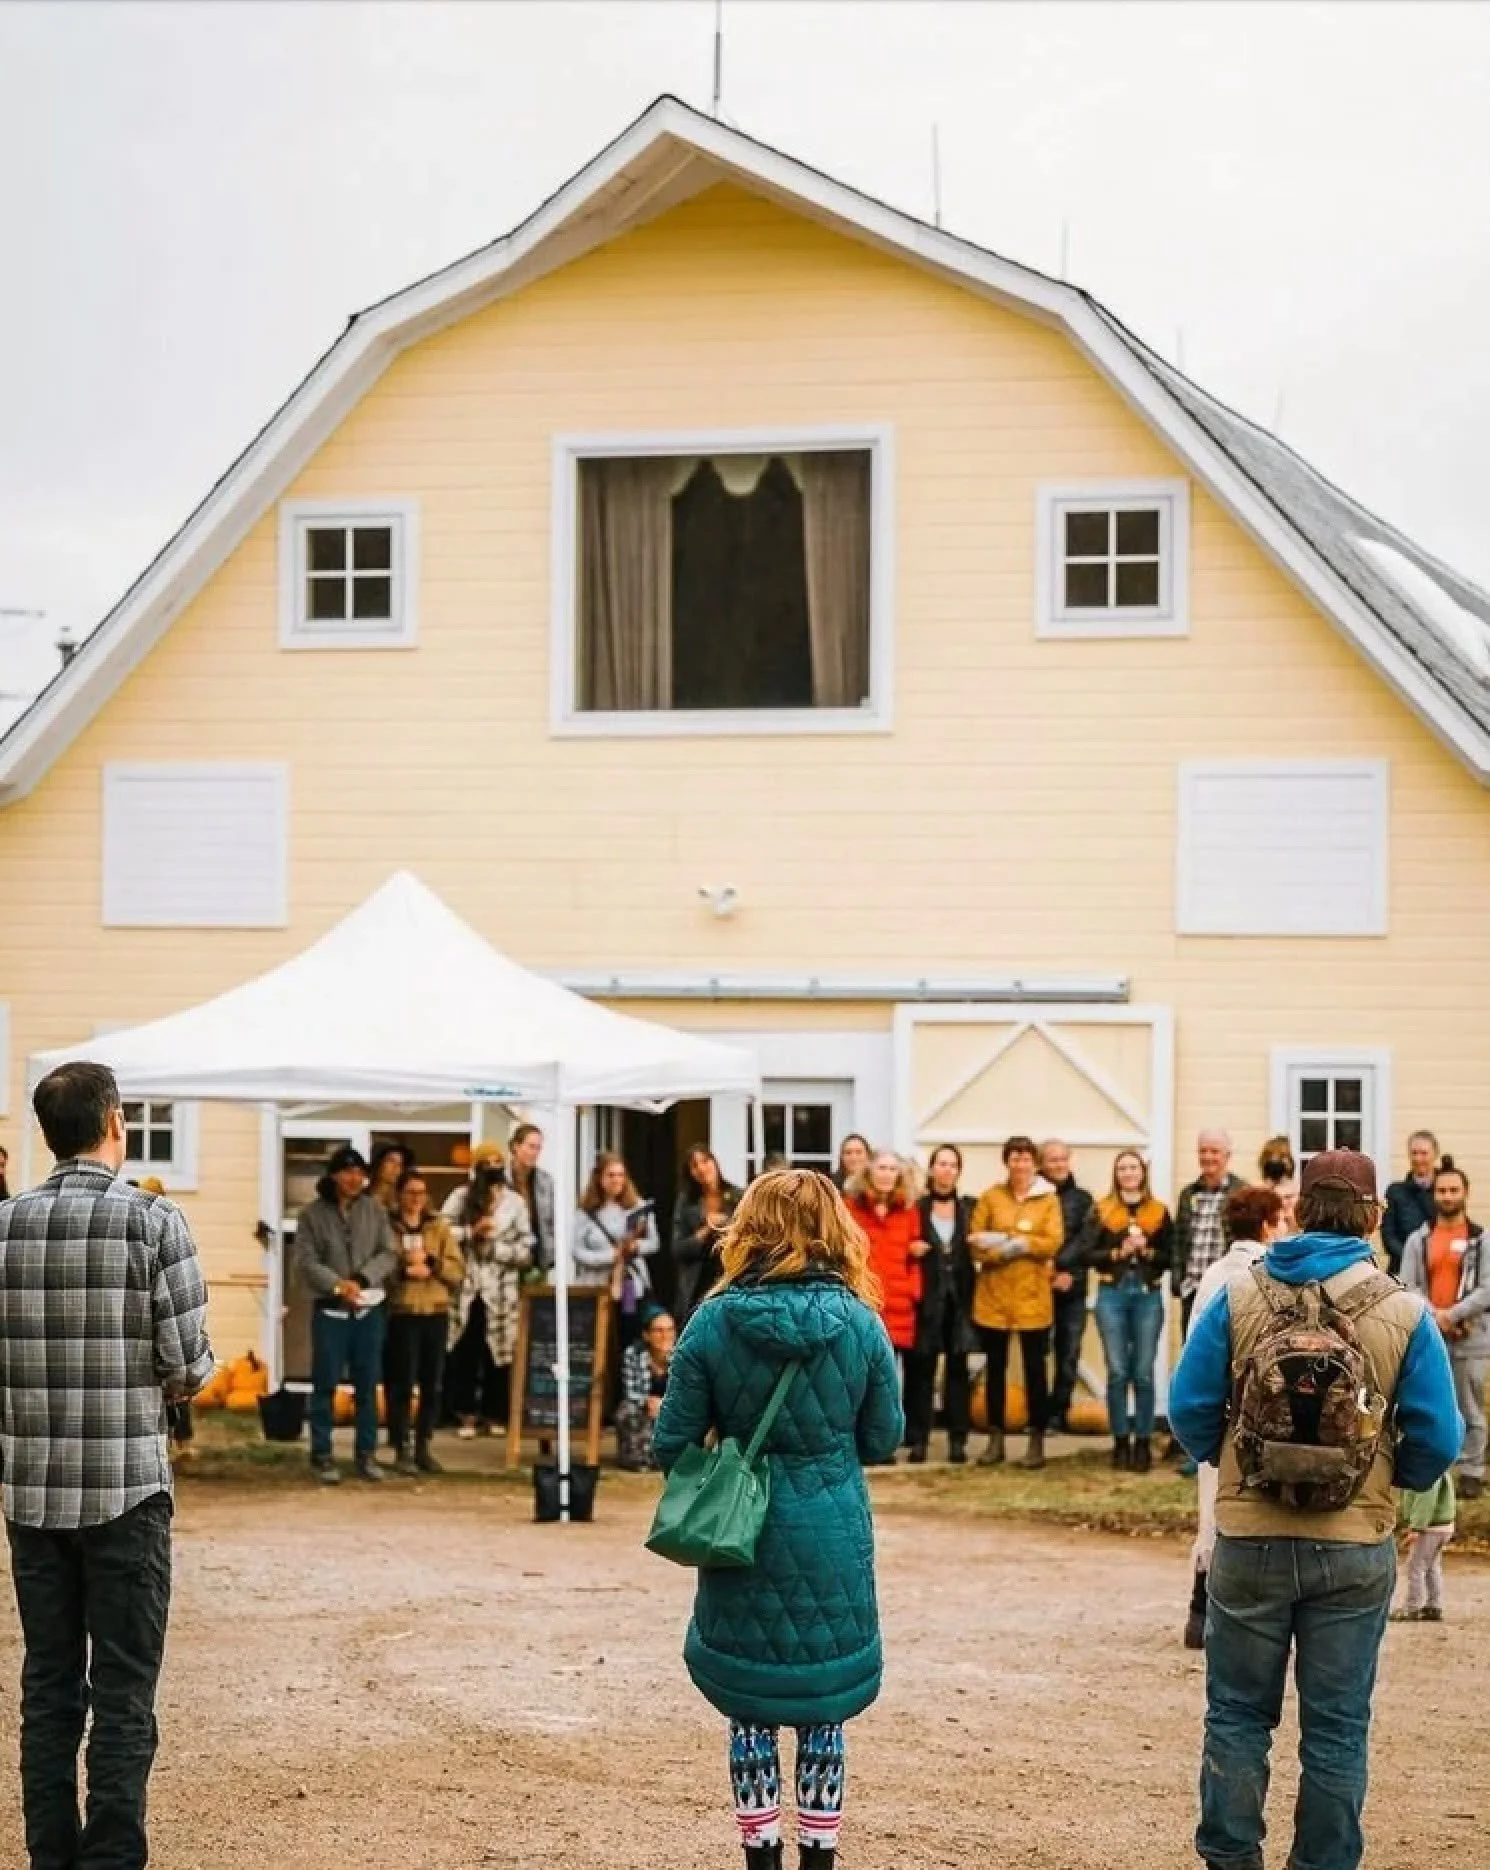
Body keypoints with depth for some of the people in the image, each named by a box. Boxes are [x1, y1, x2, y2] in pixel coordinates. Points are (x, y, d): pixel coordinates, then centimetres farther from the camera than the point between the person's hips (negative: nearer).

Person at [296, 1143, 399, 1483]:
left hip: (370, 1309, 2)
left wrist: (360, 1281, -14)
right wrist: (337, 1286, -19)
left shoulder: (375, 1210, 5)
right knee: (325, 1384, -1)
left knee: (368, 1385, 6)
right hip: (330, 1311, -2)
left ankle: (366, 1453, 14)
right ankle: (321, 1454, 5)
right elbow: (306, 1261, -7)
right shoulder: (312, 1214, -1)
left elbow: (389, 1254, 0)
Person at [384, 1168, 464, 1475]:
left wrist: (430, 1263, -10)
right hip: (401, 1313, -3)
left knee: (432, 1383, 5)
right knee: (401, 1383, -5)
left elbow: (458, 1268, 4)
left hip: (436, 1313, 3)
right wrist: (404, 1270, -19)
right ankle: (402, 1449, 1)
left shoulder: (439, 1226, 11)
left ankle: (424, 1447, 14)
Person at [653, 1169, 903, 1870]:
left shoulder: (714, 1322, -10)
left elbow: (671, 1445, -6)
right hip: (834, 1540, 1)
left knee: (750, 1708, 12)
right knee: (823, 1706, 12)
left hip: (743, 1542, -1)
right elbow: (883, 1440, 2)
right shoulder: (860, 1323, -7)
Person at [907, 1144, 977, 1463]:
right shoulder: (917, 1208, 4)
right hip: (928, 1297, -1)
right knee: (921, 1368, -1)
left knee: (958, 1368, 2)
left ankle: (958, 1439, 6)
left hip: (959, 1297, 1)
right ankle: (918, 1439, 3)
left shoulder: (969, 1208, 9)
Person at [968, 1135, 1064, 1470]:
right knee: (996, 1367, 8)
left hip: (1032, 1296, -1)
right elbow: (975, 1242, -2)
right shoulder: (990, 1197, 4)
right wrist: (1006, 1251, -17)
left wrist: (1012, 1241, -18)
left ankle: (1037, 1441, 10)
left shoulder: (1048, 1199, 1)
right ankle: (996, 1439, 17)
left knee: (1034, 1367, 3)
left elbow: (1053, 1242, -11)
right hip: (993, 1295, 1)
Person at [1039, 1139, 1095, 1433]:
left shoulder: (1082, 1199, 11)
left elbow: (1085, 1239, 0)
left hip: (1072, 1287, 2)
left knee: (1069, 1354, 3)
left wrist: (1066, 1270, -13)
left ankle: (1058, 1414, 11)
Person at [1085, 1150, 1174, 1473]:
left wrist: (1147, 1251, -10)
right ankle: (1121, 1441, 7)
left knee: (1143, 1372, -2)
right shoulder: (1103, 1210, 8)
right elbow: (1091, 1254, 3)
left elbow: (1170, 1256, 7)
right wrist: (1118, 1252, -12)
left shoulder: (1158, 1211, 8)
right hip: (1112, 1294, 0)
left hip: (1148, 1295, 0)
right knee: (1117, 1371, -1)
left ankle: (1143, 1443, 4)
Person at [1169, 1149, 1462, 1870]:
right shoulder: (1404, 1313, -7)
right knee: (1336, 1730, 9)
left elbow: (1190, 1410, -6)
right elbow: (1436, 1440, -7)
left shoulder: (1239, 1298, -7)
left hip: (1249, 1540, 0)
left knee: (1237, 1717, 14)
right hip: (1356, 1549, 0)